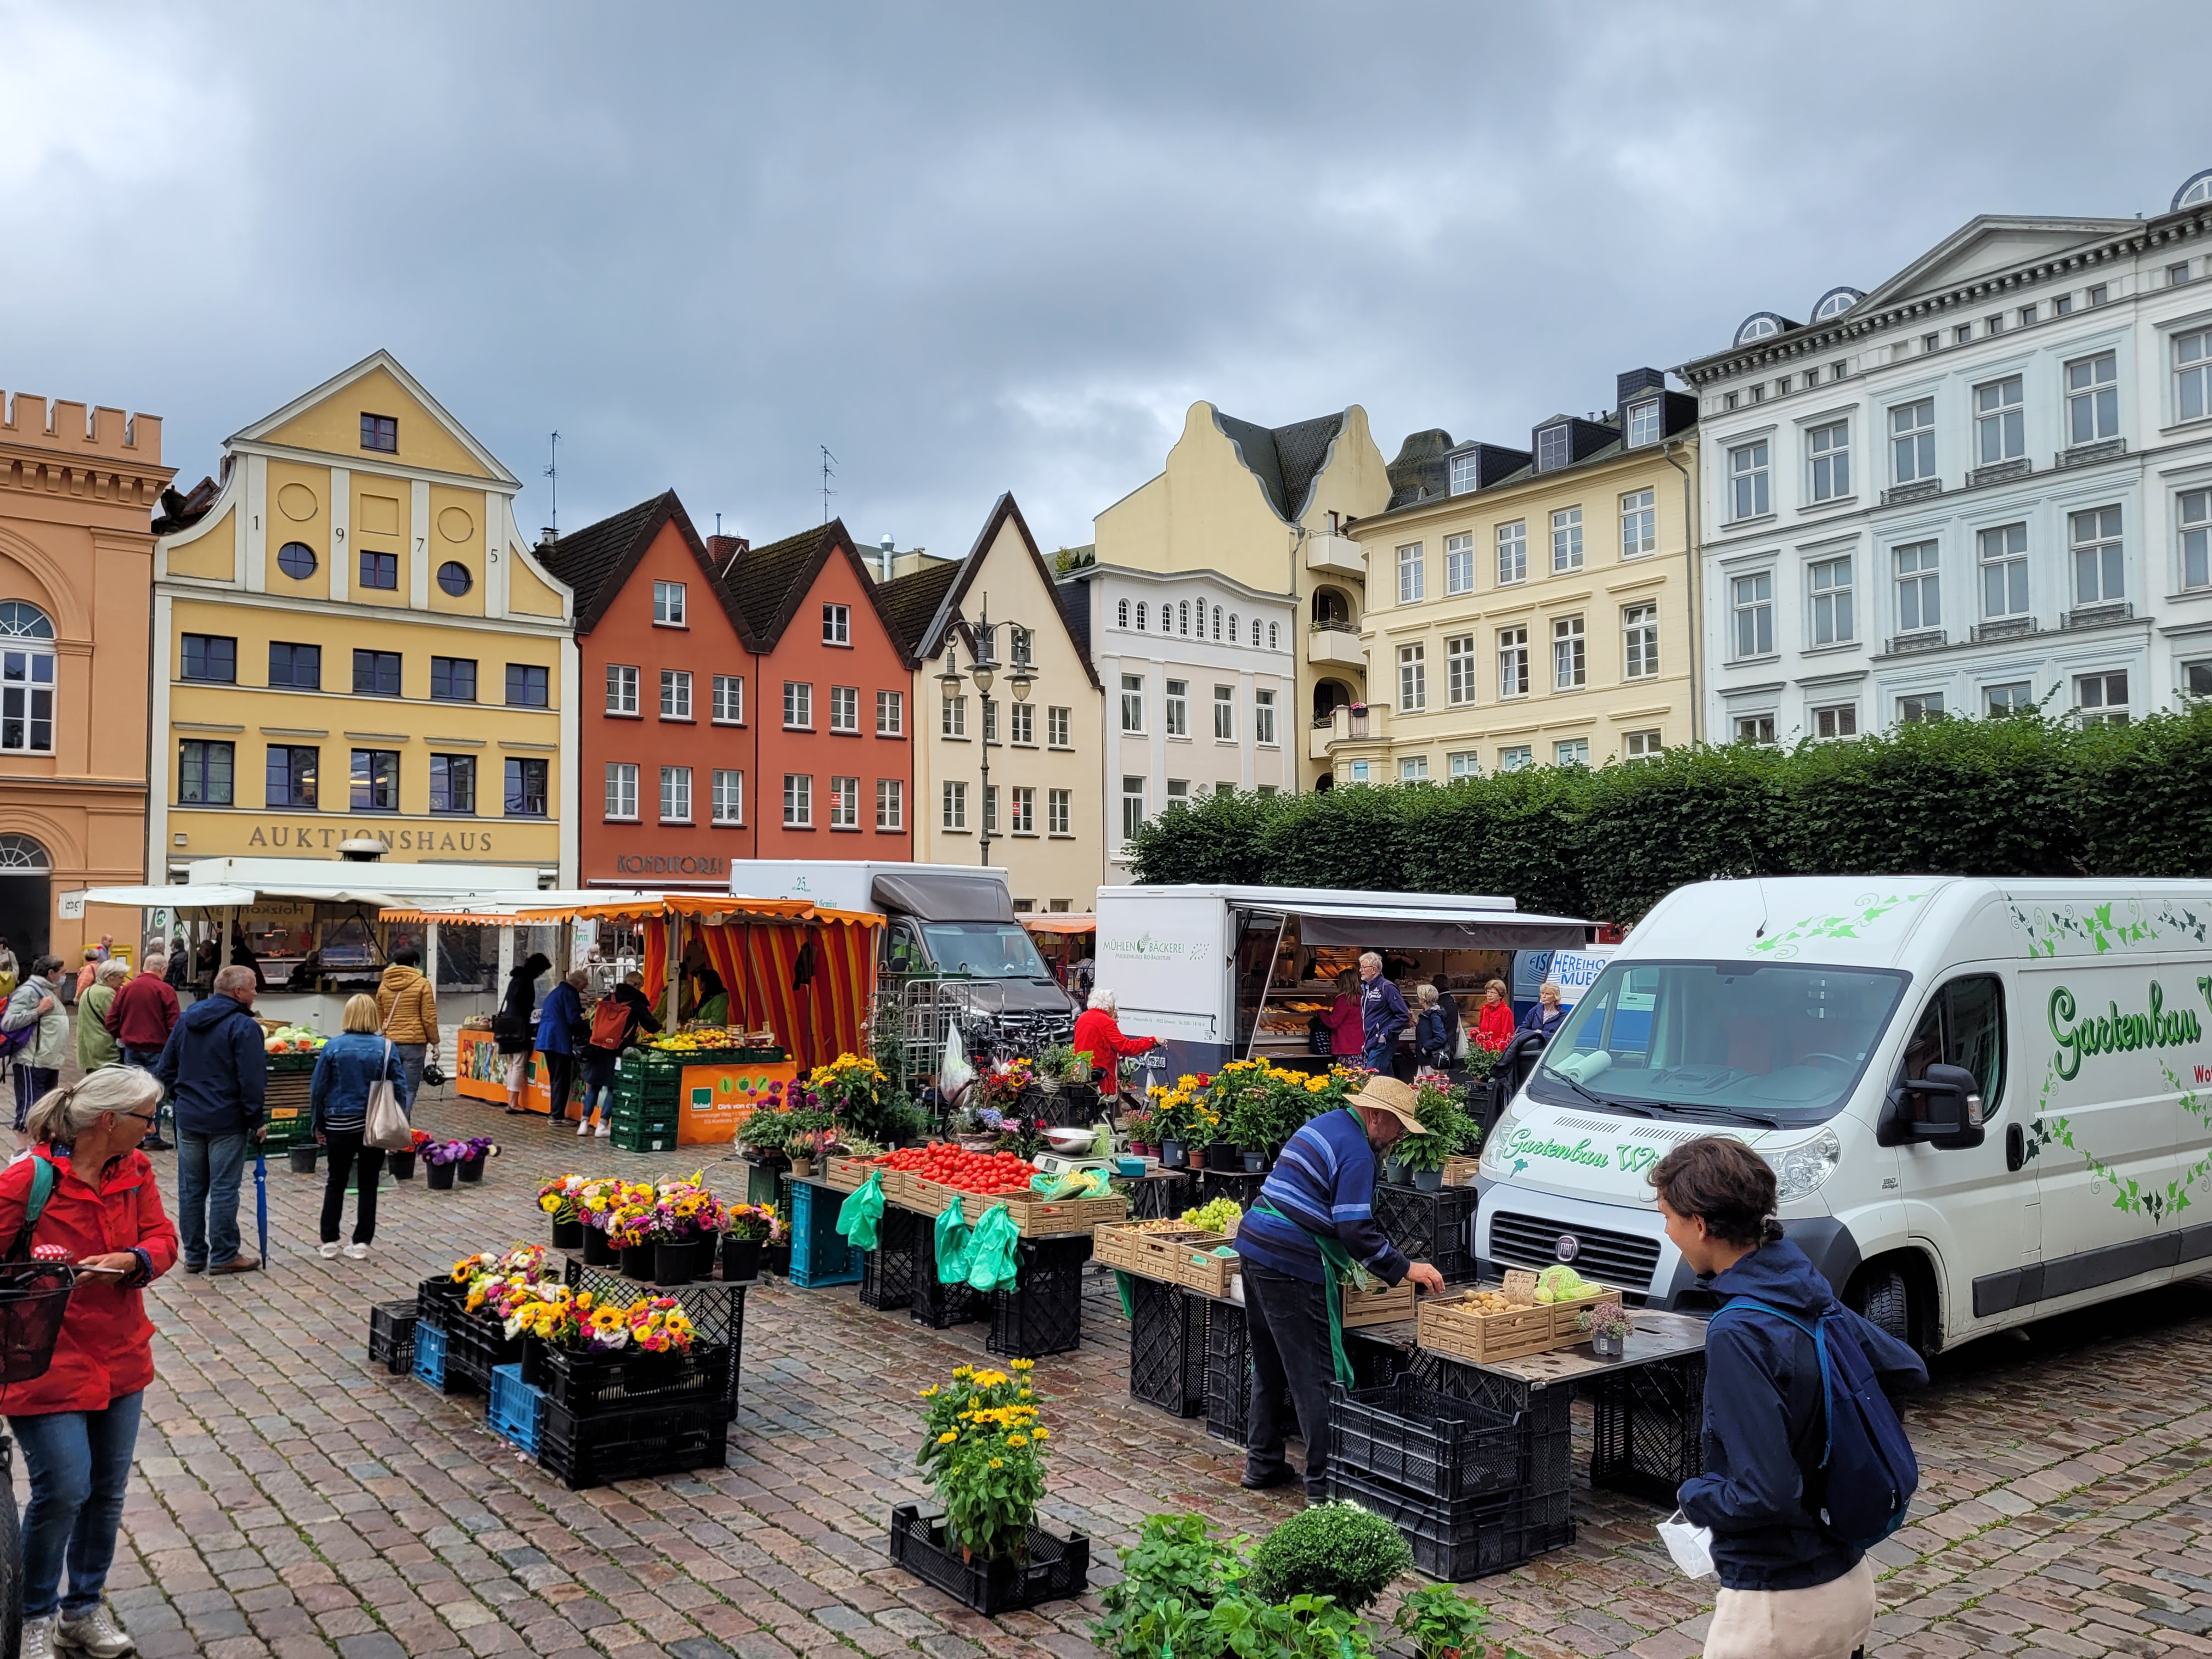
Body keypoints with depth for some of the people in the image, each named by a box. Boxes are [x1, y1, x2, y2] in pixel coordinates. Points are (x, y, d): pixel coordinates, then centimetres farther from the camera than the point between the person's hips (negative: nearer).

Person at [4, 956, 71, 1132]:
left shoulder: (48, 991, 17)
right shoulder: (28, 991, -12)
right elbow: (8, 1022, -22)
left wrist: (61, 1054, 20)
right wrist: (38, 1011, -19)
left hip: (50, 1062, 10)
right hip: (32, 1064, -10)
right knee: (30, 1110, -8)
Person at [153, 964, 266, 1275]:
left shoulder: (185, 1021, 10)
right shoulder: (243, 1027, -14)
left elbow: (165, 1069, 16)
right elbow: (252, 1081, -17)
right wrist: (255, 1121, -9)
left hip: (188, 1119, 7)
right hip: (226, 1121, -7)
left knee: (191, 1188, 11)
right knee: (224, 1190, 0)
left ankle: (194, 1255, 19)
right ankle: (223, 1257, 6)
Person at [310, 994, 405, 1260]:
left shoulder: (333, 1047, -7)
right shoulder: (386, 1048, -7)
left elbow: (318, 1089, -2)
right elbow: (400, 1088, -5)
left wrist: (318, 1125, 9)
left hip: (340, 1125, 0)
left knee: (336, 1182, 15)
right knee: (368, 1184, 9)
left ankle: (329, 1242, 18)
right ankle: (361, 1243, 10)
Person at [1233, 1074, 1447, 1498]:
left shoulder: (1324, 1126, 17)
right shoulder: (1356, 1152, -14)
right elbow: (1355, 1230, -20)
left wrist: (1391, 1258, 25)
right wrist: (1404, 1269, -12)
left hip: (1254, 1246, 10)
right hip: (1291, 1266, -10)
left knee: (1269, 1367, 19)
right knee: (1314, 1376, -2)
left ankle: (1262, 1463, 28)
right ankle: (1324, 1482, 2)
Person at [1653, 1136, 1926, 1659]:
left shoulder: (1738, 1335, -25)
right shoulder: (1813, 1298, -1)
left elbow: (1766, 1495, -26)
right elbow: (1909, 1370, 14)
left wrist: (1692, 1495, -9)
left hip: (1780, 1605, -8)